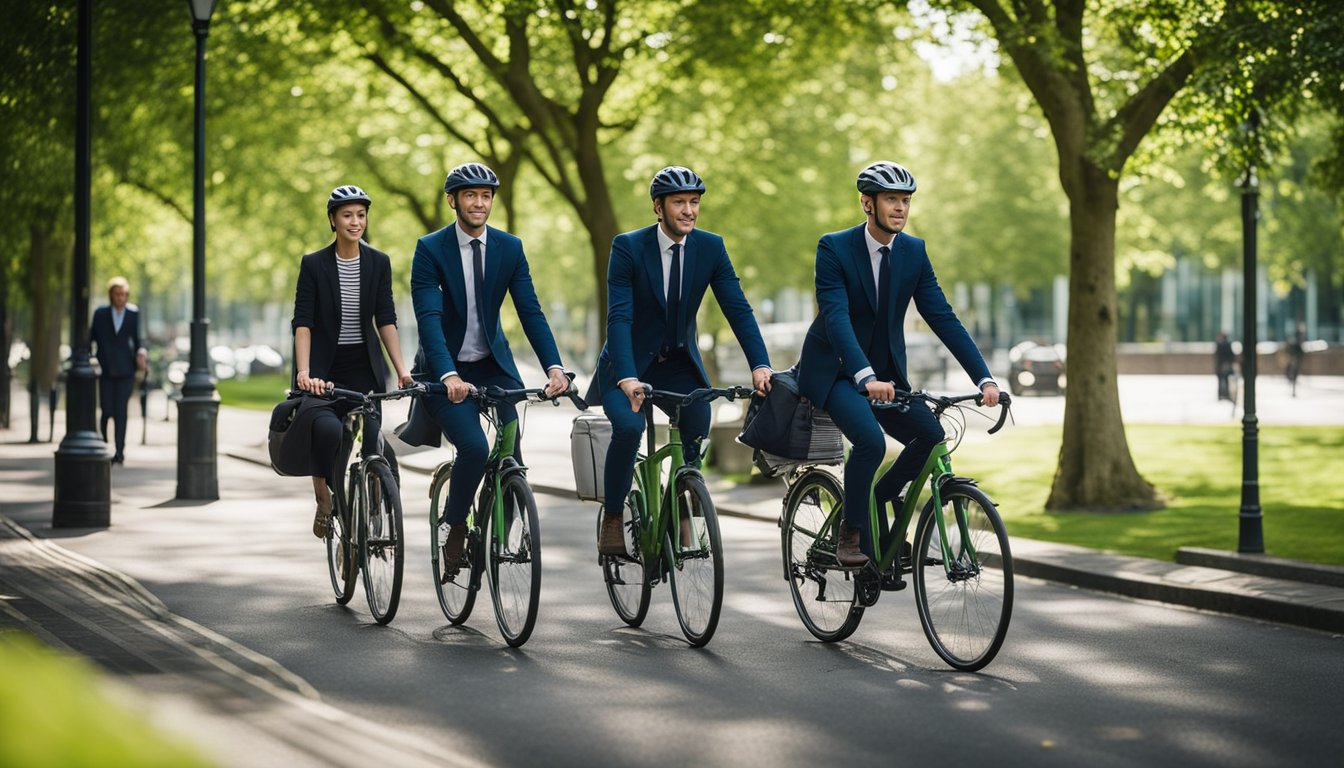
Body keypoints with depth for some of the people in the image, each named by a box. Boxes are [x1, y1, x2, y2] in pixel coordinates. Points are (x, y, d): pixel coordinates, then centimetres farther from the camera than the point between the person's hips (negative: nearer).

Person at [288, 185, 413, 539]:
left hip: (364, 367, 3)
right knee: (327, 428, -26)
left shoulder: (378, 263, 3)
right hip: (325, 369, -3)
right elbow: (303, 322, -10)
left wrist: (401, 368, -9)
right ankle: (324, 504, -7)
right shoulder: (314, 264, -5)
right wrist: (304, 372, -23)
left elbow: (386, 320, 1)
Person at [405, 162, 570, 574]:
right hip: (448, 370, -4)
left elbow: (530, 311, -6)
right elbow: (429, 319, -21)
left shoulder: (510, 247, -1)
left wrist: (554, 366, -21)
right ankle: (453, 527, 0)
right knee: (474, 448, -24)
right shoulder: (430, 249, -12)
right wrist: (449, 376, -35)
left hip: (494, 365, 4)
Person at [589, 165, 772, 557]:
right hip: (629, 363, -3)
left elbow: (737, 308, -11)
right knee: (628, 427, -29)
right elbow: (619, 317, -24)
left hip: (679, 364, 3)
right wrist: (627, 378, -37)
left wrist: (760, 364, -25)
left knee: (698, 434, -18)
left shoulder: (711, 247, -6)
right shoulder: (628, 247, -17)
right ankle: (612, 517, -10)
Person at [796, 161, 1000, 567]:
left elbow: (943, 317, -6)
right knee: (870, 440, -30)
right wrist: (866, 378, -45)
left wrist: (984, 378, -18)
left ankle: (876, 504, 8)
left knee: (932, 436, -16)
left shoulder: (914, 252, -2)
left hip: (885, 374, 5)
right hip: (833, 370, -5)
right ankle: (852, 533, -9)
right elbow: (835, 317, -29)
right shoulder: (834, 248, -17)